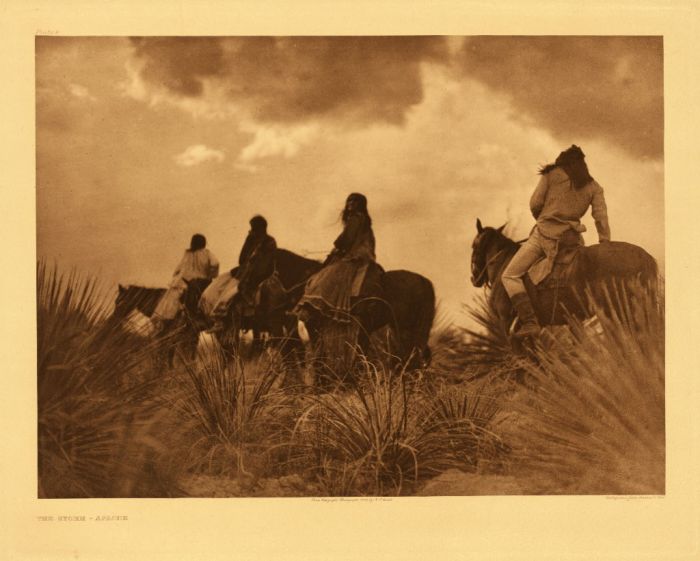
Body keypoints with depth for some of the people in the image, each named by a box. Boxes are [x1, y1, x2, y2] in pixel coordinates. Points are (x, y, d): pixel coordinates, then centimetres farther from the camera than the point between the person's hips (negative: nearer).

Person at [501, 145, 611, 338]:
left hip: (545, 233, -4)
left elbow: (535, 204, 2)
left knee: (510, 276, 0)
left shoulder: (551, 175, 5)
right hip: (573, 238, 4)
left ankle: (529, 322, -16)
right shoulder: (594, 187, 13)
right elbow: (601, 219, 3)